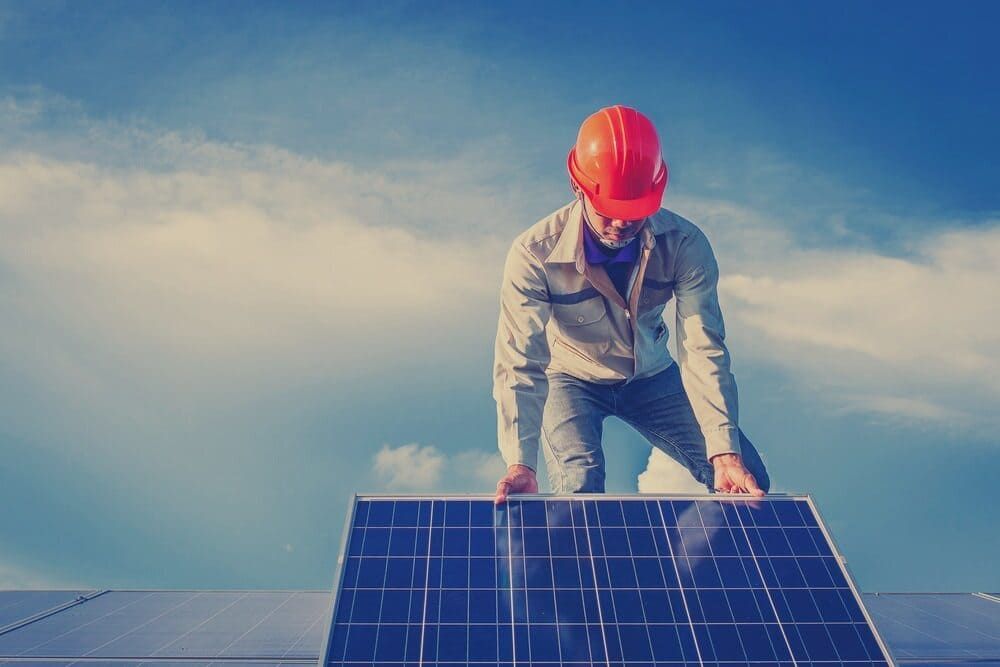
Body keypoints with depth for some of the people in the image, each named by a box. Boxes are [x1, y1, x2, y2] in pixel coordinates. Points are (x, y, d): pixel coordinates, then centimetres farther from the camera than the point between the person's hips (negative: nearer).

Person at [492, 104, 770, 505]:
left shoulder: (685, 245, -22)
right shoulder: (535, 254, -29)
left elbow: (702, 350, -26)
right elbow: (520, 364, -32)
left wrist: (725, 452, -36)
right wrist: (520, 463, -43)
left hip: (651, 377, 3)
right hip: (572, 381, -2)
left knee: (748, 482, -6)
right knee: (579, 492, -27)